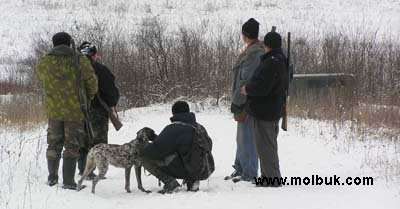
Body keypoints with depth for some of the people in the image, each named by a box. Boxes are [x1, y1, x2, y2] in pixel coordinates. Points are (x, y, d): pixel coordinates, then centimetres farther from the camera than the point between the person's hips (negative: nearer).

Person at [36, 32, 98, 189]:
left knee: (54, 144, 17)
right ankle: (68, 181, 0)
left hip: (53, 110, 2)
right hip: (75, 111, -2)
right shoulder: (80, 61, -8)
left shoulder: (44, 63, -1)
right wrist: (89, 97, 16)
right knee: (72, 145, 4)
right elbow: (92, 82, -3)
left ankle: (52, 177, 22)